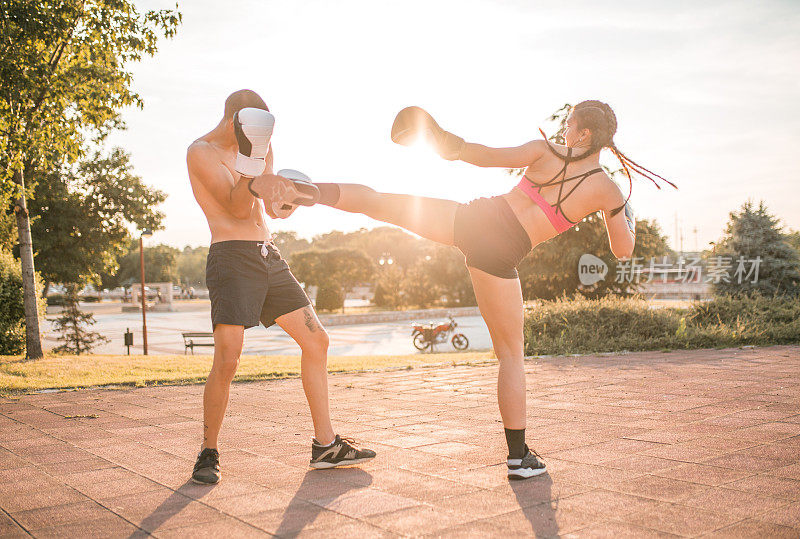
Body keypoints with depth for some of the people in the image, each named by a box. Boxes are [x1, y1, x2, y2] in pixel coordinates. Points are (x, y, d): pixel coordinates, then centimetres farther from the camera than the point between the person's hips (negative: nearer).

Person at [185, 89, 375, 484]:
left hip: (268, 255, 8)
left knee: (316, 340, 4)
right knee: (227, 358, -18)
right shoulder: (201, 152, -3)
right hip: (232, 257, -8)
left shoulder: (245, 150, 20)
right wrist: (251, 161, -25)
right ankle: (208, 453, 3)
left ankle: (325, 445, 12)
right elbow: (235, 207, -13)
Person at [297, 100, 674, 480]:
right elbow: (623, 251, 14)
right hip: (501, 254, -1)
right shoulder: (608, 192, 5)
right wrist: (628, 218, 35)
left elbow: (490, 157, 2)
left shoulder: (545, 151, 6)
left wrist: (455, 146, 19)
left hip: (474, 218, 2)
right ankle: (518, 457, 15)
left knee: (375, 202, 9)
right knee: (511, 355, 9)